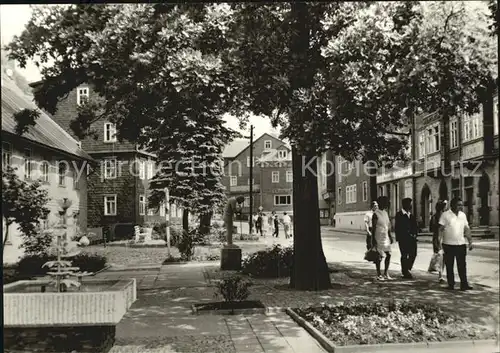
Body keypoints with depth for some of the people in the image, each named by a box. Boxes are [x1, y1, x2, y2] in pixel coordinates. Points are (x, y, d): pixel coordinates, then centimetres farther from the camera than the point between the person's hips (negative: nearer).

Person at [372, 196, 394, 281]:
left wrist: (390, 236, 16)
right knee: (379, 256, 0)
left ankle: (386, 273, 14)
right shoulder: (376, 214, -11)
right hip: (379, 238, -7)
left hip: (386, 237, 7)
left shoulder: (385, 212, 12)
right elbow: (373, 228, -13)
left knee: (388, 255, 3)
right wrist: (373, 239, -16)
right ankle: (379, 274, 10)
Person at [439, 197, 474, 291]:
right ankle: (451, 284, 15)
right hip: (448, 244, -3)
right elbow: (441, 229, -7)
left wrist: (470, 241, 8)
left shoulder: (463, 215, 8)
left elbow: (467, 229, 13)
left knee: (462, 266, 1)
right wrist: (439, 242, -13)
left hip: (461, 244, 3)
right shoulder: (445, 215, -6)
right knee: (449, 266, 6)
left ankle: (464, 284, 3)